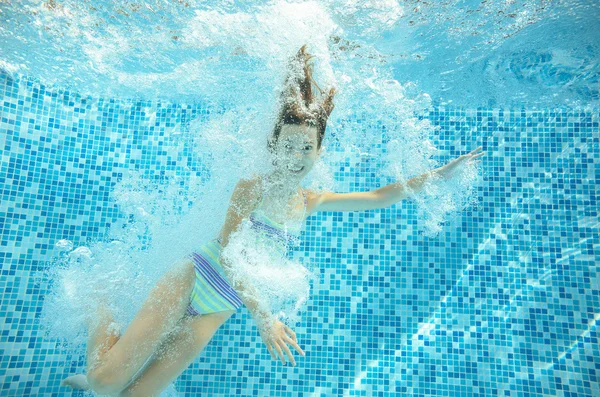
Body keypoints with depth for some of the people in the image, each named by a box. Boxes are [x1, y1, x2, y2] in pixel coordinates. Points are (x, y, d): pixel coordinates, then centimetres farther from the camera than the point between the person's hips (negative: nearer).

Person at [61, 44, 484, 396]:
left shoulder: (309, 203, 3)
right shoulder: (252, 187, -13)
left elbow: (381, 196, 8)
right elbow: (228, 254, -18)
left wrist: (441, 173, 8)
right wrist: (262, 316, -25)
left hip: (217, 313, 4)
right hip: (190, 281, -4)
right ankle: (106, 319, 23)